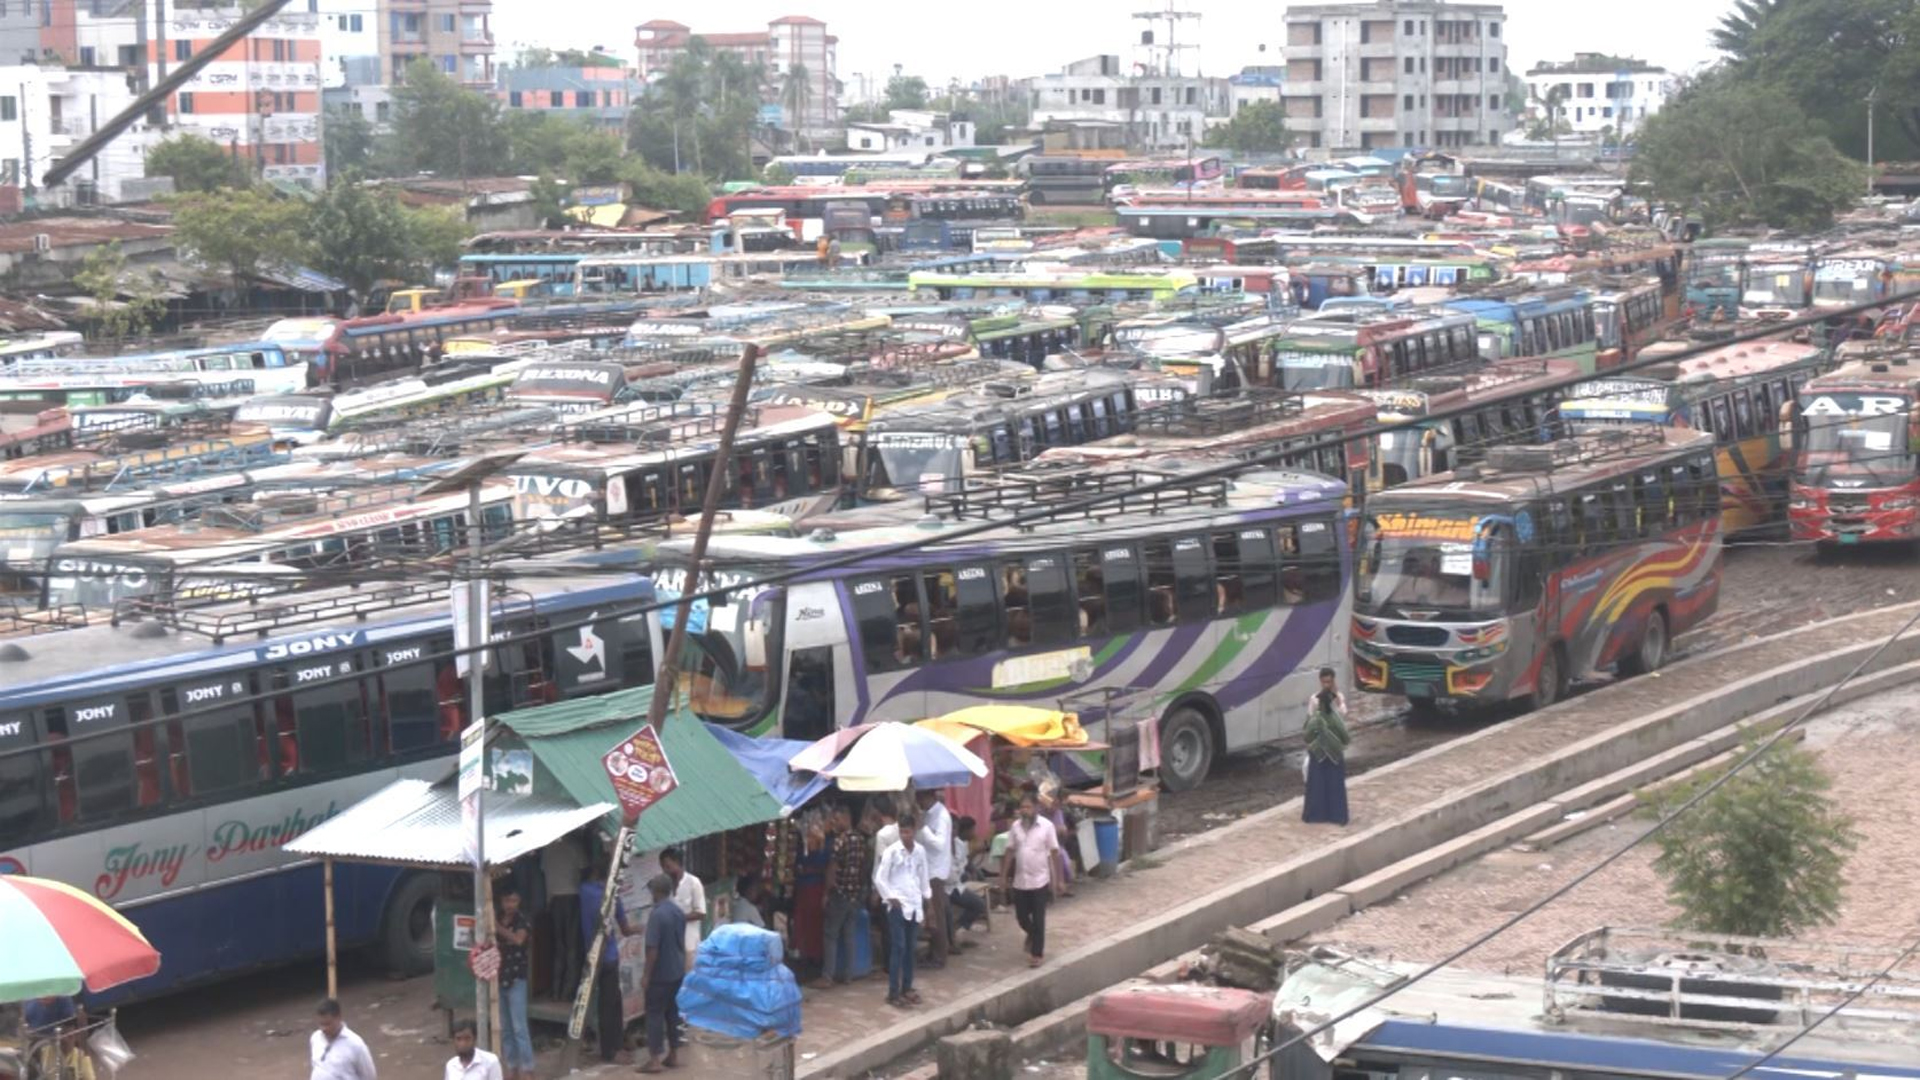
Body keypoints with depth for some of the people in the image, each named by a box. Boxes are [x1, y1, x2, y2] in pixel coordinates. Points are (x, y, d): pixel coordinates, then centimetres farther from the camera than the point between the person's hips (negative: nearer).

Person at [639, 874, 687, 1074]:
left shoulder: (657, 914, -20)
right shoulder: (679, 912, 5)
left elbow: (653, 948, -21)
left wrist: (646, 974, -14)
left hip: (661, 974, -8)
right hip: (678, 972, 8)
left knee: (655, 1014, -2)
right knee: (674, 1013, 14)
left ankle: (655, 1059, -2)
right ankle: (672, 1055, 19)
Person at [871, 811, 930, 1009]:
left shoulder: (920, 850, 6)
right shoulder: (891, 851, -8)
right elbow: (879, 878, -7)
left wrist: (926, 897, 12)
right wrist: (891, 898, -11)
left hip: (915, 905, 5)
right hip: (897, 905, -5)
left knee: (910, 948, 10)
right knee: (898, 948, -8)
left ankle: (907, 988, 20)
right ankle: (893, 992, -6)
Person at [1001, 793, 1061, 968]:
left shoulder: (1046, 826, -9)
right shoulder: (1015, 826, 1)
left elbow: (1054, 853, -6)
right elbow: (1010, 852, 6)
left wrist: (1056, 879, -7)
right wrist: (1003, 877, 4)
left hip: (1040, 881, -4)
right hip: (1019, 881, 4)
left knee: (1038, 919, -1)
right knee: (1021, 916, 10)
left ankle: (1037, 953, 10)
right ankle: (1032, 935, 41)